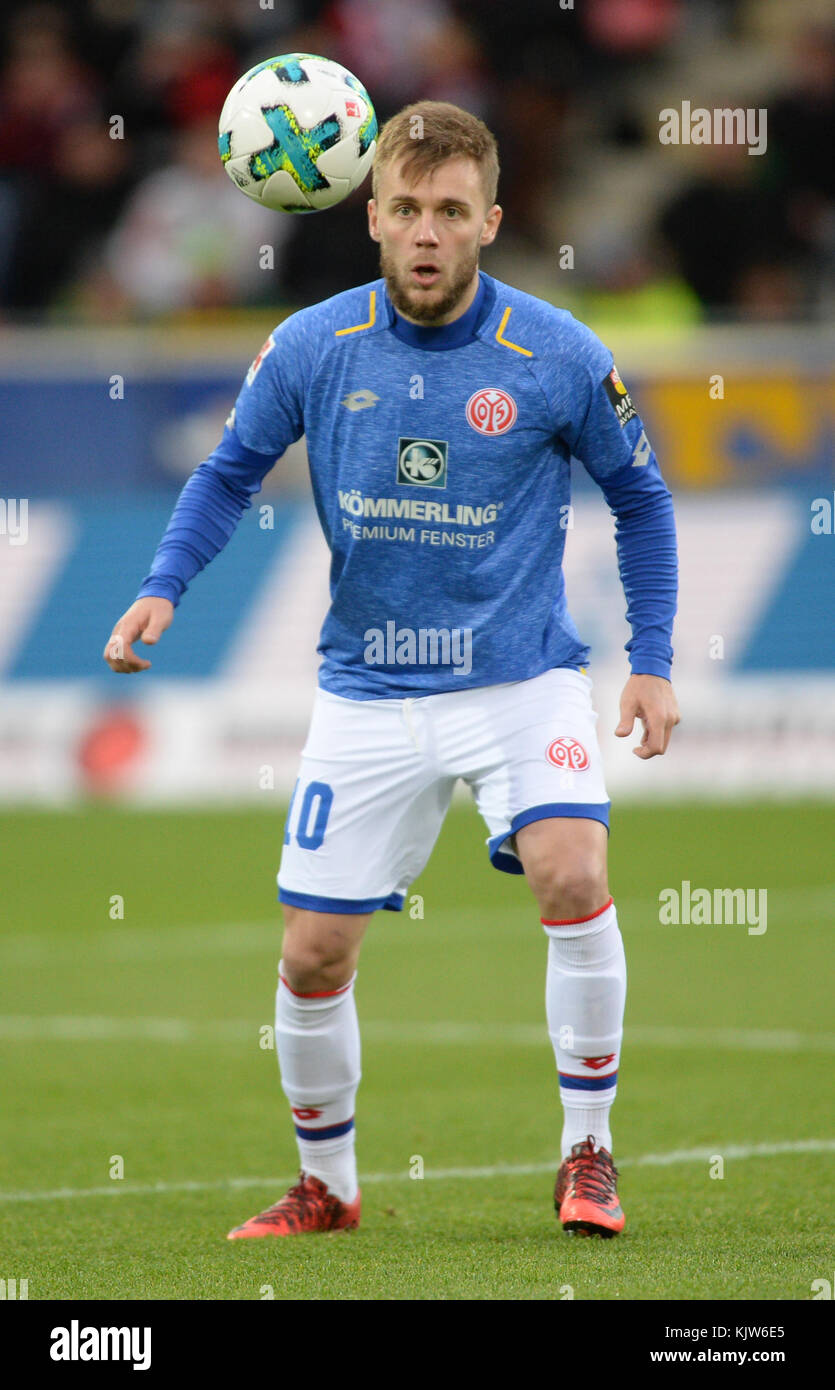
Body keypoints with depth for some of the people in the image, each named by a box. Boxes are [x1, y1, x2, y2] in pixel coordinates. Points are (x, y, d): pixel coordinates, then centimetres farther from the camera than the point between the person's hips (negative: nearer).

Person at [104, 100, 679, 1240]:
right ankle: (326, 1185, 26)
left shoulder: (558, 356, -9)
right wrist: (164, 585, -6)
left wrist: (653, 661, 1)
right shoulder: (313, 348, -6)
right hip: (367, 695, 2)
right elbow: (232, 471, 10)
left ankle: (587, 1153, -10)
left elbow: (639, 496, 6)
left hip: (520, 676, -2)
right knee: (312, 956, 2)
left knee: (572, 876, -27)